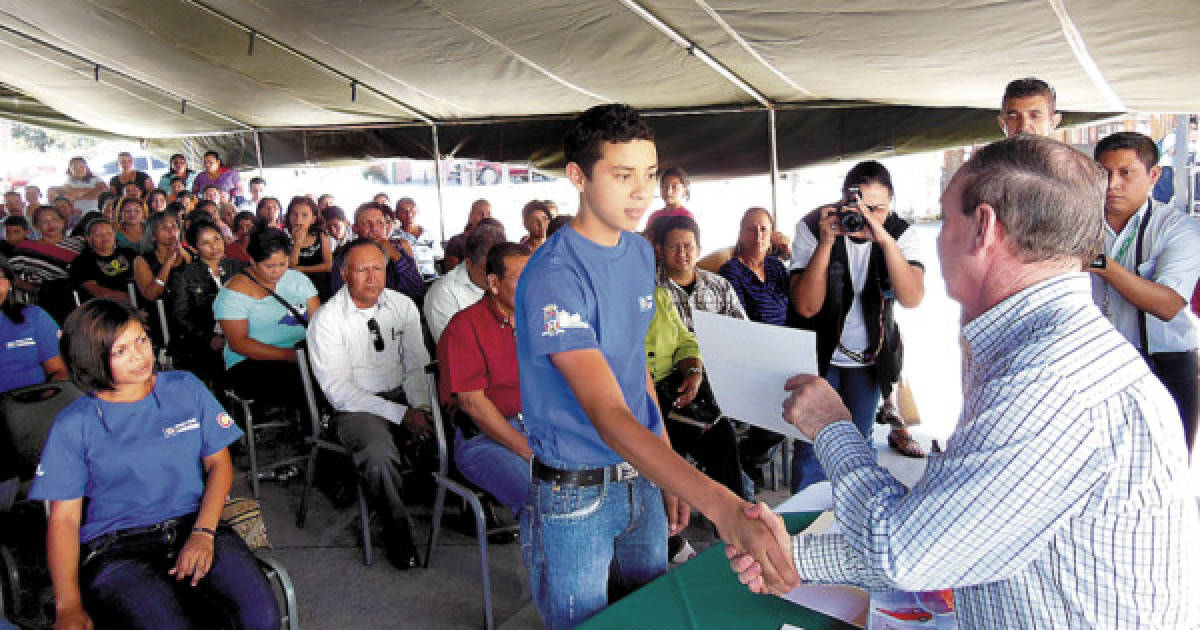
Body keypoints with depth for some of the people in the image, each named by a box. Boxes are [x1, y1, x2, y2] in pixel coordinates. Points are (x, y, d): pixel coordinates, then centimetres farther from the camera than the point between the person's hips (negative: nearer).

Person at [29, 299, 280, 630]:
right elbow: (63, 518, 4)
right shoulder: (73, 425, 7)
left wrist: (203, 532, -7)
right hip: (117, 548, -1)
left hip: (194, 525, 2)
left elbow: (219, 463, 11)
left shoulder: (186, 388, 13)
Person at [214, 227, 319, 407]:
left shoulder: (297, 279, 14)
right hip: (251, 363, -4)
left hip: (303, 354, 4)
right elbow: (238, 343, -9)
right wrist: (290, 355, -20)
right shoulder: (233, 293, -1)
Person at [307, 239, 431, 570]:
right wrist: (401, 414, -20)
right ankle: (398, 532, -12)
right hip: (356, 407, -4)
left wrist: (420, 409, -12)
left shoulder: (403, 305, 6)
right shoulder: (327, 319, -8)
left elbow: (417, 365, 9)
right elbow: (338, 390, -13)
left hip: (404, 397, 5)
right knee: (379, 453, -35)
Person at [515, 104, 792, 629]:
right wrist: (720, 505, -42)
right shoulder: (553, 275, -23)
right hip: (575, 496, -7)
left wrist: (670, 477, 11)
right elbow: (607, 414, -32)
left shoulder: (641, 254, 2)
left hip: (643, 479, 7)